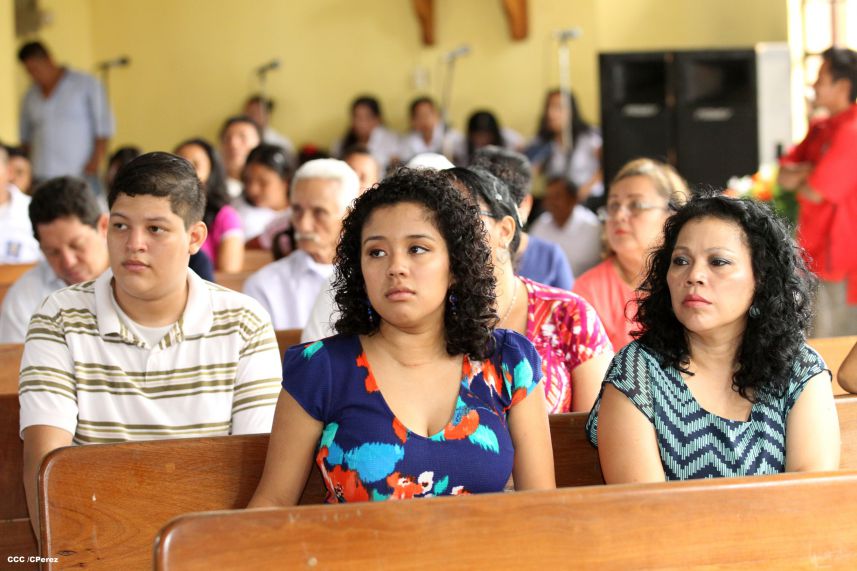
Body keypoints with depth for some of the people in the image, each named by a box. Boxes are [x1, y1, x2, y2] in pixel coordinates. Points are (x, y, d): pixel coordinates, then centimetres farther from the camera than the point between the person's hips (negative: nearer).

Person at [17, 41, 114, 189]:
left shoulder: (86, 84, 5)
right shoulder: (30, 96, 17)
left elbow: (104, 125, 0)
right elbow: (25, 137, 24)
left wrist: (97, 158, -10)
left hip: (80, 173, -3)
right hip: (42, 176, 3)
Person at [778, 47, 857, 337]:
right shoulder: (819, 130, 12)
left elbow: (814, 192, -21)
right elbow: (783, 176, 8)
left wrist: (796, 178, 0)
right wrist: (808, 171, -13)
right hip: (816, 255, 10)